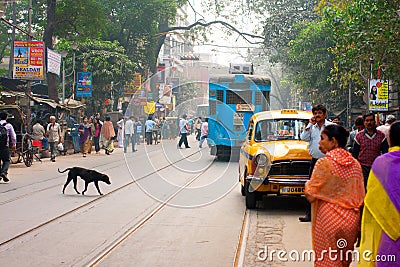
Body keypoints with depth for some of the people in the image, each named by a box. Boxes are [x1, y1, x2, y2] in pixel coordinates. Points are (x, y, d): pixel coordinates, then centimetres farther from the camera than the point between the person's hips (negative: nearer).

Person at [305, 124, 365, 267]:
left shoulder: (323, 163, -15)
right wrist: (358, 226, 14)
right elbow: (360, 198, 5)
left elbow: (310, 197, -17)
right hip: (351, 220, 5)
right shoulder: (355, 164, 2)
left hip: (329, 219, -5)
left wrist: (307, 184, 5)